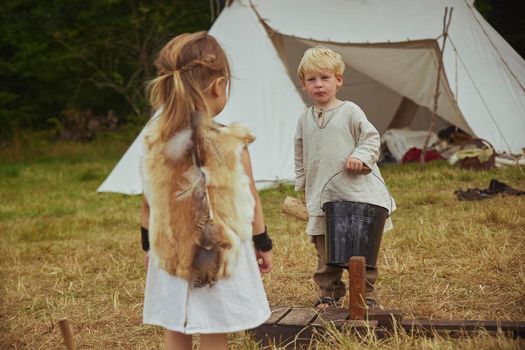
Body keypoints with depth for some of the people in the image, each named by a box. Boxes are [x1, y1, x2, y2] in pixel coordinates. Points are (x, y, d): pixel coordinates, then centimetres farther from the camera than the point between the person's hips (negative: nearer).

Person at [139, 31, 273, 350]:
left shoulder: (155, 142, -5)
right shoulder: (231, 145, -15)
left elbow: (150, 202, 4)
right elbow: (250, 200, -5)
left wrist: (148, 245, 18)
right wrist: (263, 244, 9)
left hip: (171, 256, 3)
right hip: (221, 259, -3)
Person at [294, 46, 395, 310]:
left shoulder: (350, 111, -2)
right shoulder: (305, 120, 12)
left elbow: (371, 138, 0)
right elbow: (301, 157, 21)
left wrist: (360, 156, -17)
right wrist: (302, 186, 19)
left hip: (355, 192, -3)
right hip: (321, 197, 4)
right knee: (325, 251, 6)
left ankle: (367, 294, 14)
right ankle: (328, 294, 18)